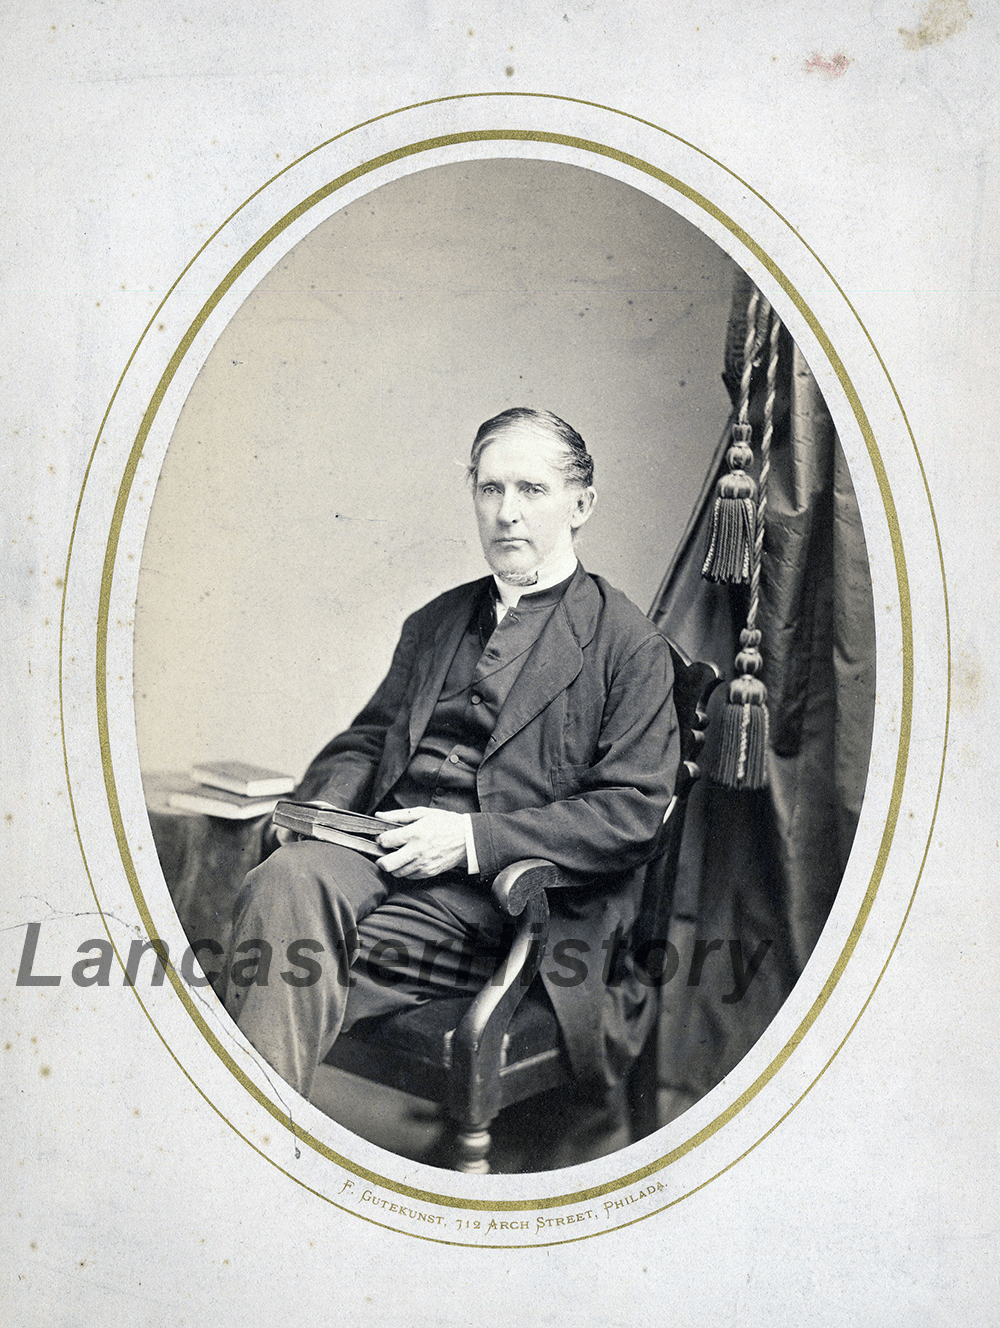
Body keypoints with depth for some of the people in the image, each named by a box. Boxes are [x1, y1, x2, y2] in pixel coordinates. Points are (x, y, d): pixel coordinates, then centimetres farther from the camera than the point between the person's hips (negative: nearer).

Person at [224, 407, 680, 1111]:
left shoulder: (628, 643, 3)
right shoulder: (435, 621, 24)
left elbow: (634, 812, -5)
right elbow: (367, 738, 26)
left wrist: (473, 836, -14)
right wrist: (326, 801, 0)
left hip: (492, 888, -4)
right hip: (384, 849, 5)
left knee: (303, 972, -28)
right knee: (287, 879, -29)